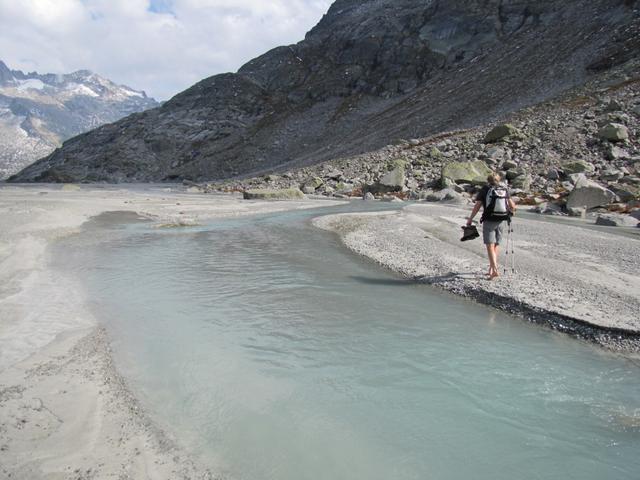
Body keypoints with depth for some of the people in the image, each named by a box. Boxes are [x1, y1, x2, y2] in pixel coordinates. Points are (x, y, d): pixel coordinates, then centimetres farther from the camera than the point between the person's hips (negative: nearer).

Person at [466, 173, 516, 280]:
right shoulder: (504, 190, 7)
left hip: (488, 221, -4)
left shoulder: (485, 189, -2)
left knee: (490, 246, -8)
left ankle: (495, 270, -20)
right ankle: (491, 269, 23)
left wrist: (470, 219, 1)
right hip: (500, 221, 4)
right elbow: (512, 206, 3)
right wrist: (511, 212, 25)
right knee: (495, 246, 15)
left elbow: (477, 206, -6)